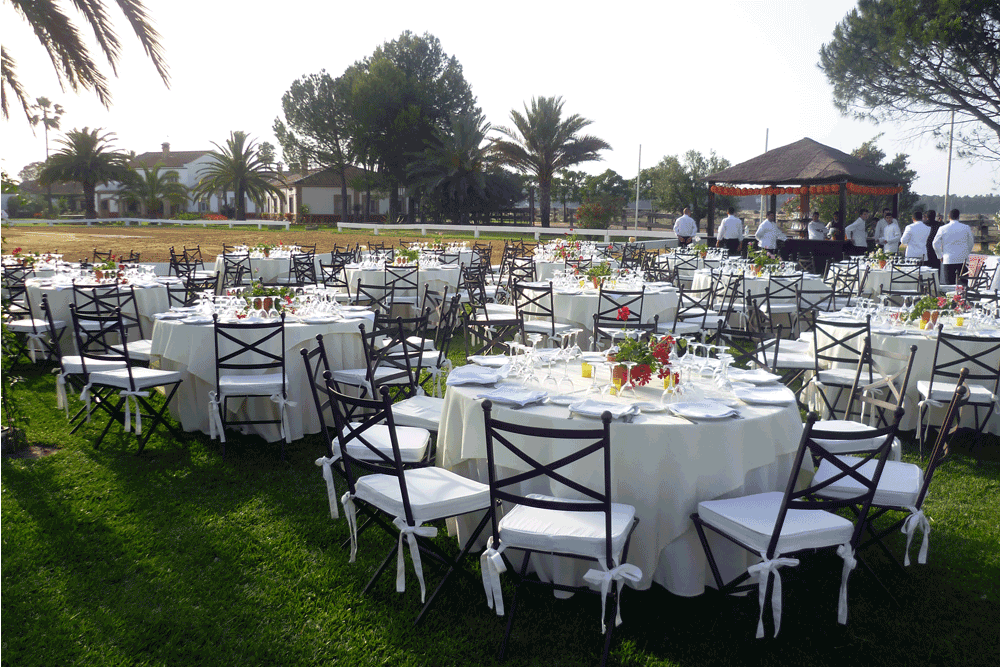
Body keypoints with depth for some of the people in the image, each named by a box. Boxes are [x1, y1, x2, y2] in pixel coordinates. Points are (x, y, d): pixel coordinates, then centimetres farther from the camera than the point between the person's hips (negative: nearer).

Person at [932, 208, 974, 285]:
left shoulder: (943, 228, 0)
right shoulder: (966, 227, 2)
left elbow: (935, 243, 2)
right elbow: (971, 242, 12)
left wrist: (940, 256, 12)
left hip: (948, 260, -1)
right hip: (963, 260, 1)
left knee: (949, 284, -1)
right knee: (964, 283, 3)